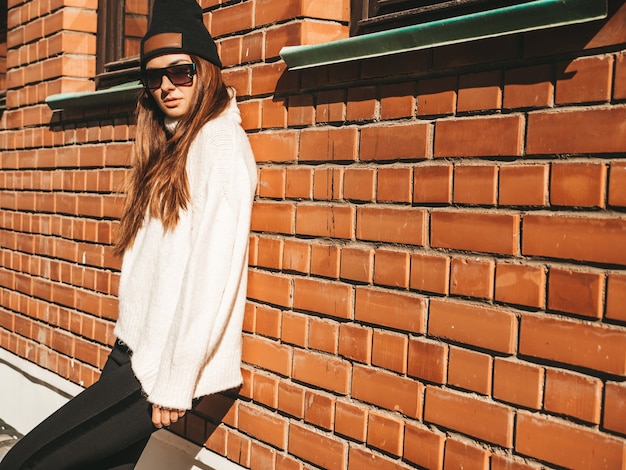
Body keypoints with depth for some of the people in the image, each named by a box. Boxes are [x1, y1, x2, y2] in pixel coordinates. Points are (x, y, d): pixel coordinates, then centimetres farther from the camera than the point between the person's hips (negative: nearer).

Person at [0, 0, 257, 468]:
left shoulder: (220, 143, -10)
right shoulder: (170, 148, 17)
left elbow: (213, 275, -17)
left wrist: (174, 384, -16)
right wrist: (126, 348, 8)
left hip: (170, 364, -8)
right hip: (136, 352, 8)